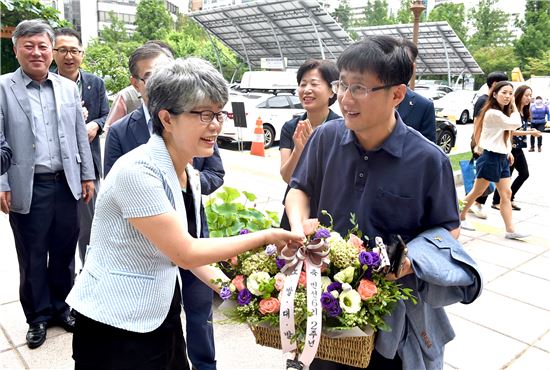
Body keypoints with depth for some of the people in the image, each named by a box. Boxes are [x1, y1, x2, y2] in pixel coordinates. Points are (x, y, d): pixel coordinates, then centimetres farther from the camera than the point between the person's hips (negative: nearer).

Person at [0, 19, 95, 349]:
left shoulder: (69, 87, 8)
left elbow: (81, 135, 10)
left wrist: (87, 175, 7)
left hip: (66, 184, 3)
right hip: (27, 188, -3)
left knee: (64, 252, 14)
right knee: (32, 257, 10)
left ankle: (61, 307, 33)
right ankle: (38, 316, 27)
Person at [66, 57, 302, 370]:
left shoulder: (191, 176, 3)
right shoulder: (137, 170, -23)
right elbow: (184, 253, -22)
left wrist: (225, 284, -3)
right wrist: (266, 236, -18)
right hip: (115, 327, -7)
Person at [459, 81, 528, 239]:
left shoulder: (502, 113, 15)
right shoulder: (493, 113, -16)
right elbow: (516, 124, -18)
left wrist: (508, 152, 11)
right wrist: (514, 106, -6)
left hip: (502, 158, 9)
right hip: (491, 158, -9)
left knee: (506, 193, 3)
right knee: (477, 192, 3)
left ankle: (510, 230, 3)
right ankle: (461, 217, 20)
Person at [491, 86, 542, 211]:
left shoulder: (525, 112, 11)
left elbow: (522, 129, 15)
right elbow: (512, 131, -19)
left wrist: (531, 131, -2)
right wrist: (531, 133, -20)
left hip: (518, 149, 9)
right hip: (510, 148, -9)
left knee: (524, 174, 12)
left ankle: (509, 199, 22)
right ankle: (496, 202, 12)